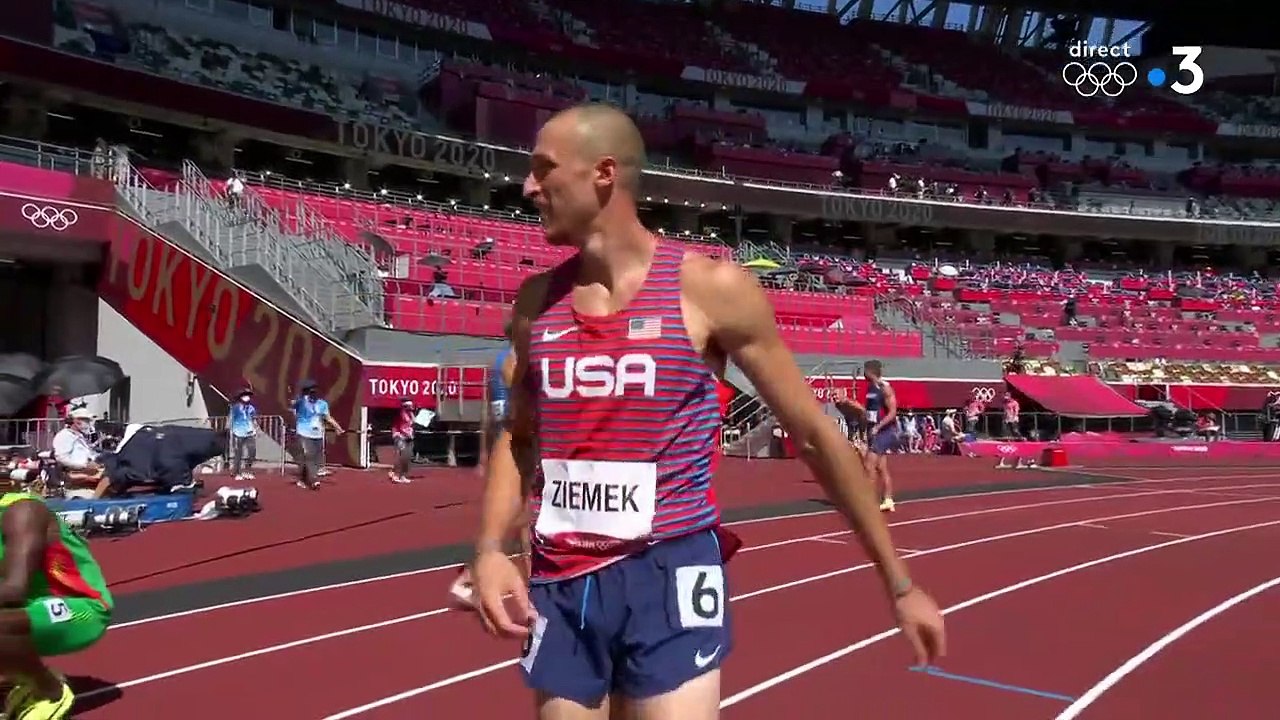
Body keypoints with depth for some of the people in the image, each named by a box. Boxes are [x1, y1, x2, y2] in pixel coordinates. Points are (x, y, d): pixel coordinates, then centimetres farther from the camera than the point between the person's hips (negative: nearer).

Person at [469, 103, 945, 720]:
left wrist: (899, 582, 2)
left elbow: (814, 433, -2)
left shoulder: (710, 288, -8)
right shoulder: (536, 301, 4)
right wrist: (489, 550, -2)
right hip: (559, 587, 4)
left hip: (669, 577, -4)